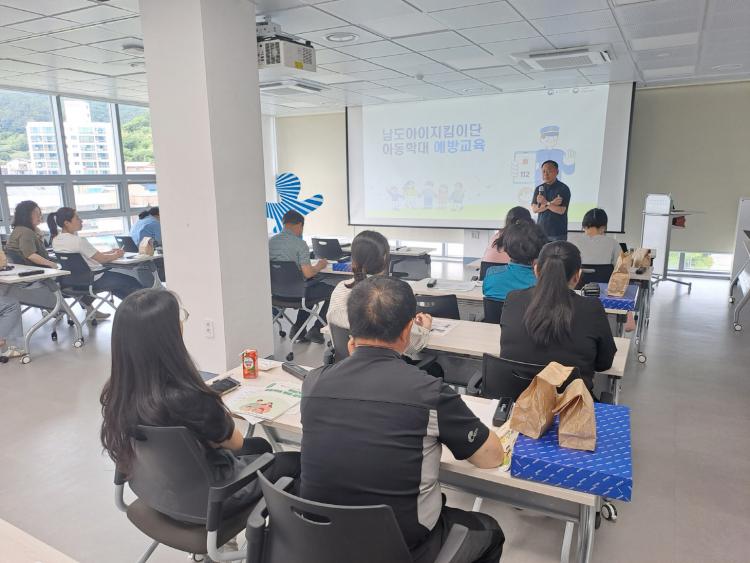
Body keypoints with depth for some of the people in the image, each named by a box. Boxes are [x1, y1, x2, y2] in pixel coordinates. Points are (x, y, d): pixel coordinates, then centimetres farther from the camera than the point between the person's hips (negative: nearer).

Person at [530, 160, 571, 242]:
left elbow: (561, 210, -12)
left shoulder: (563, 189, -4)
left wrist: (546, 203, -12)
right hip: (540, 231, 4)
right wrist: (551, 203, -13)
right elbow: (534, 209, -2)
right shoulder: (538, 189, 9)